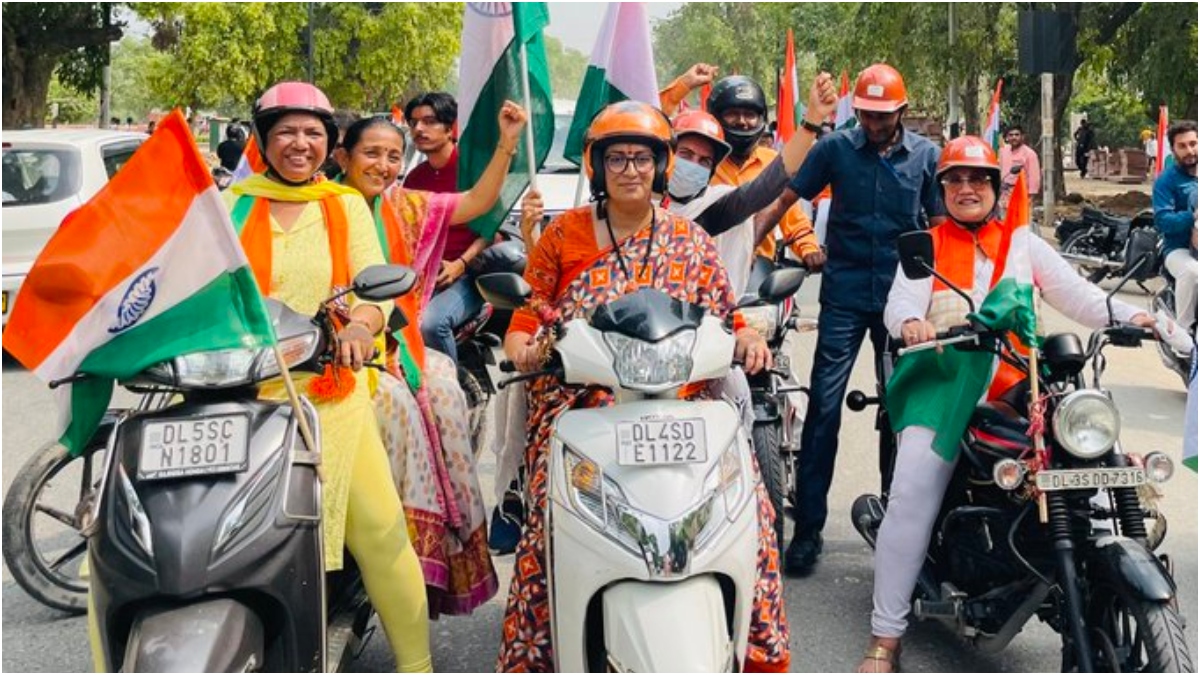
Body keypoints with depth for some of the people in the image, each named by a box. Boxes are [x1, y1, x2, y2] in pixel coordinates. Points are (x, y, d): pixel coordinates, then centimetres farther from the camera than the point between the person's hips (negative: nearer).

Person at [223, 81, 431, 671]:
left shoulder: (347, 206, 10)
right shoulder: (232, 204, 10)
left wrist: (360, 322, -23)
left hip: (330, 389, 1)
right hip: (240, 390, 0)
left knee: (380, 525, -4)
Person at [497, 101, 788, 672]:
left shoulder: (689, 241, 14)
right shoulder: (563, 234, 11)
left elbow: (724, 319, 13)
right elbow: (526, 314, 10)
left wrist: (747, 340, -9)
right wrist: (524, 350, -12)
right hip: (579, 400, -1)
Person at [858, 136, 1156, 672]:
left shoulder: (1024, 244, 21)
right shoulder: (926, 245, 15)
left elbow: (1077, 296, 13)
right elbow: (900, 301, -1)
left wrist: (1130, 316, -6)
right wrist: (911, 322, -25)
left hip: (1013, 385, 2)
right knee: (912, 496, -18)